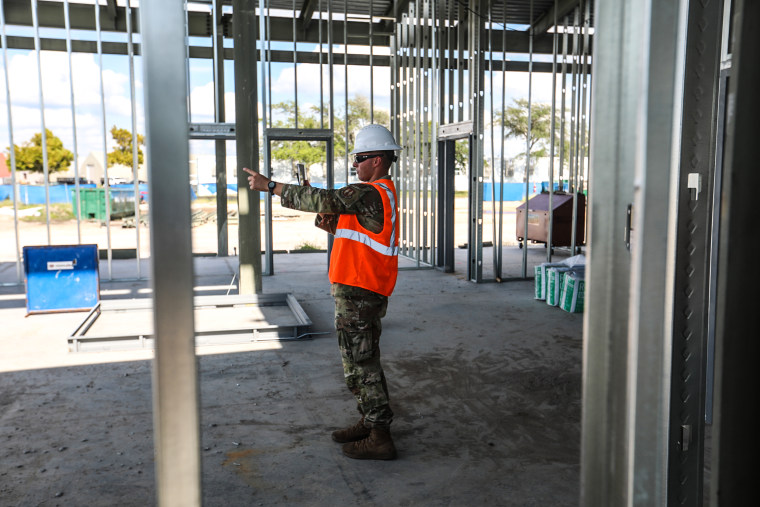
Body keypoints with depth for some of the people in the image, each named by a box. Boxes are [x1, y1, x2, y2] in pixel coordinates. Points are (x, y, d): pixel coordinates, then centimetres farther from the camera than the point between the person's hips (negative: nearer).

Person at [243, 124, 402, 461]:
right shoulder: (382, 193, 17)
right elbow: (357, 234, 18)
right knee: (362, 361, 19)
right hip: (363, 293, 11)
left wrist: (270, 186, -23)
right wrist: (330, 224, -4)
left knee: (360, 364, -3)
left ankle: (379, 439, 6)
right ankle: (370, 424, 31)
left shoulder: (371, 193, -18)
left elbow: (324, 199, -28)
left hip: (357, 294, -11)